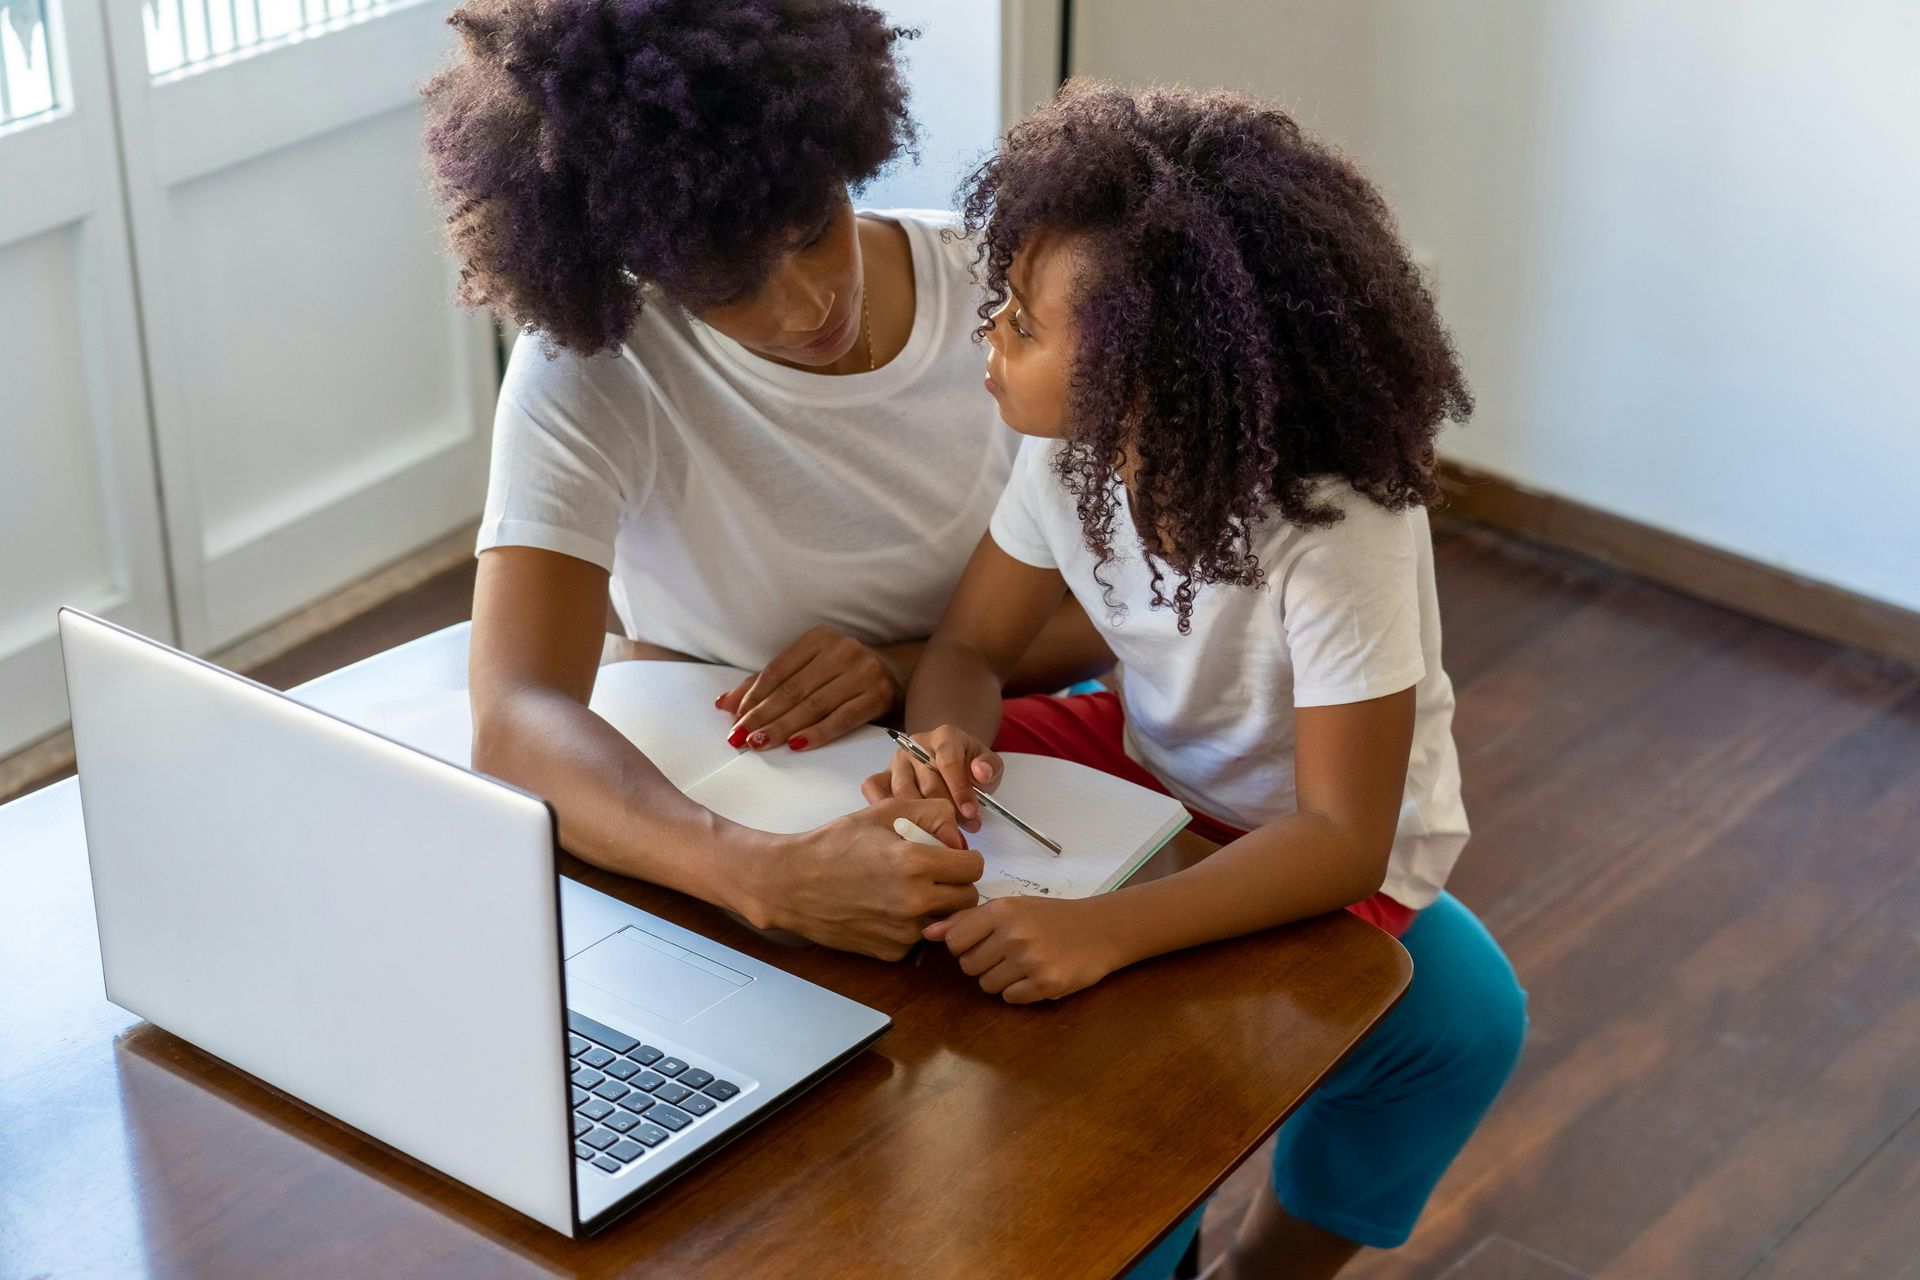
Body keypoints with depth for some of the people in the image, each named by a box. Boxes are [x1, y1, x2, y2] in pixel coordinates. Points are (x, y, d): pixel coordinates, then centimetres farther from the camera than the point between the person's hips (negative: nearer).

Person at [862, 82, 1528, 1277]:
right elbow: (971, 650, -5)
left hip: (1325, 865, -5)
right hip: (1157, 764, 5)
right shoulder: (1070, 455, -17)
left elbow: (1341, 838, -32)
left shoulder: (1340, 529, -33)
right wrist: (947, 741, -31)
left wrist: (1108, 930, -47)